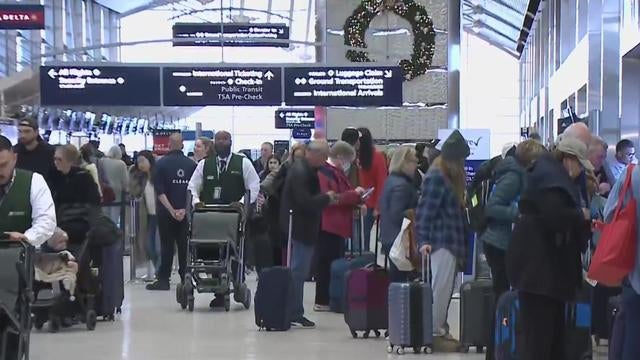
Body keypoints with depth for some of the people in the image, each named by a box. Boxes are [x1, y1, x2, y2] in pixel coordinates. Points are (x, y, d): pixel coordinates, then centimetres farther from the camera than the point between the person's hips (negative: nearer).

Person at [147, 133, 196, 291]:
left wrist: (171, 210, -11)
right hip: (186, 212, 2)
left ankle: (163, 279, 3)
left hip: (166, 212, -2)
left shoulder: (161, 163, -5)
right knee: (184, 246, 8)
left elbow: (160, 191, -11)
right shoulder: (191, 164, 0)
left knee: (166, 246, 3)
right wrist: (185, 209, -4)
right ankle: (185, 279, 11)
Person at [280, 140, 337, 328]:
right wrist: (326, 198, -13)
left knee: (298, 270, 14)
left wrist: (325, 199, 6)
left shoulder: (304, 168, 12)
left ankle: (295, 313, 21)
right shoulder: (301, 172, -19)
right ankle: (295, 315, 2)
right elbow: (306, 203, -26)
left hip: (302, 227, 11)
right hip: (301, 228, -11)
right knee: (299, 271, -5)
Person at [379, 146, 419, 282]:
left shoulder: (391, 180, 14)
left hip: (389, 239, 10)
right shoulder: (402, 185, -18)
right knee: (399, 281, -6)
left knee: (395, 280, 14)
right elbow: (397, 216, -23)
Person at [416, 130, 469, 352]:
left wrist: (461, 242, 16)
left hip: (452, 240, 9)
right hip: (442, 241, -9)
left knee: (446, 288, 11)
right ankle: (435, 334, 0)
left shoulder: (452, 175, 15)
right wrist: (423, 240, -21)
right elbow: (425, 210, -16)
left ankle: (441, 330, 17)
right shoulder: (436, 177, -12)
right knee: (440, 288, -5)